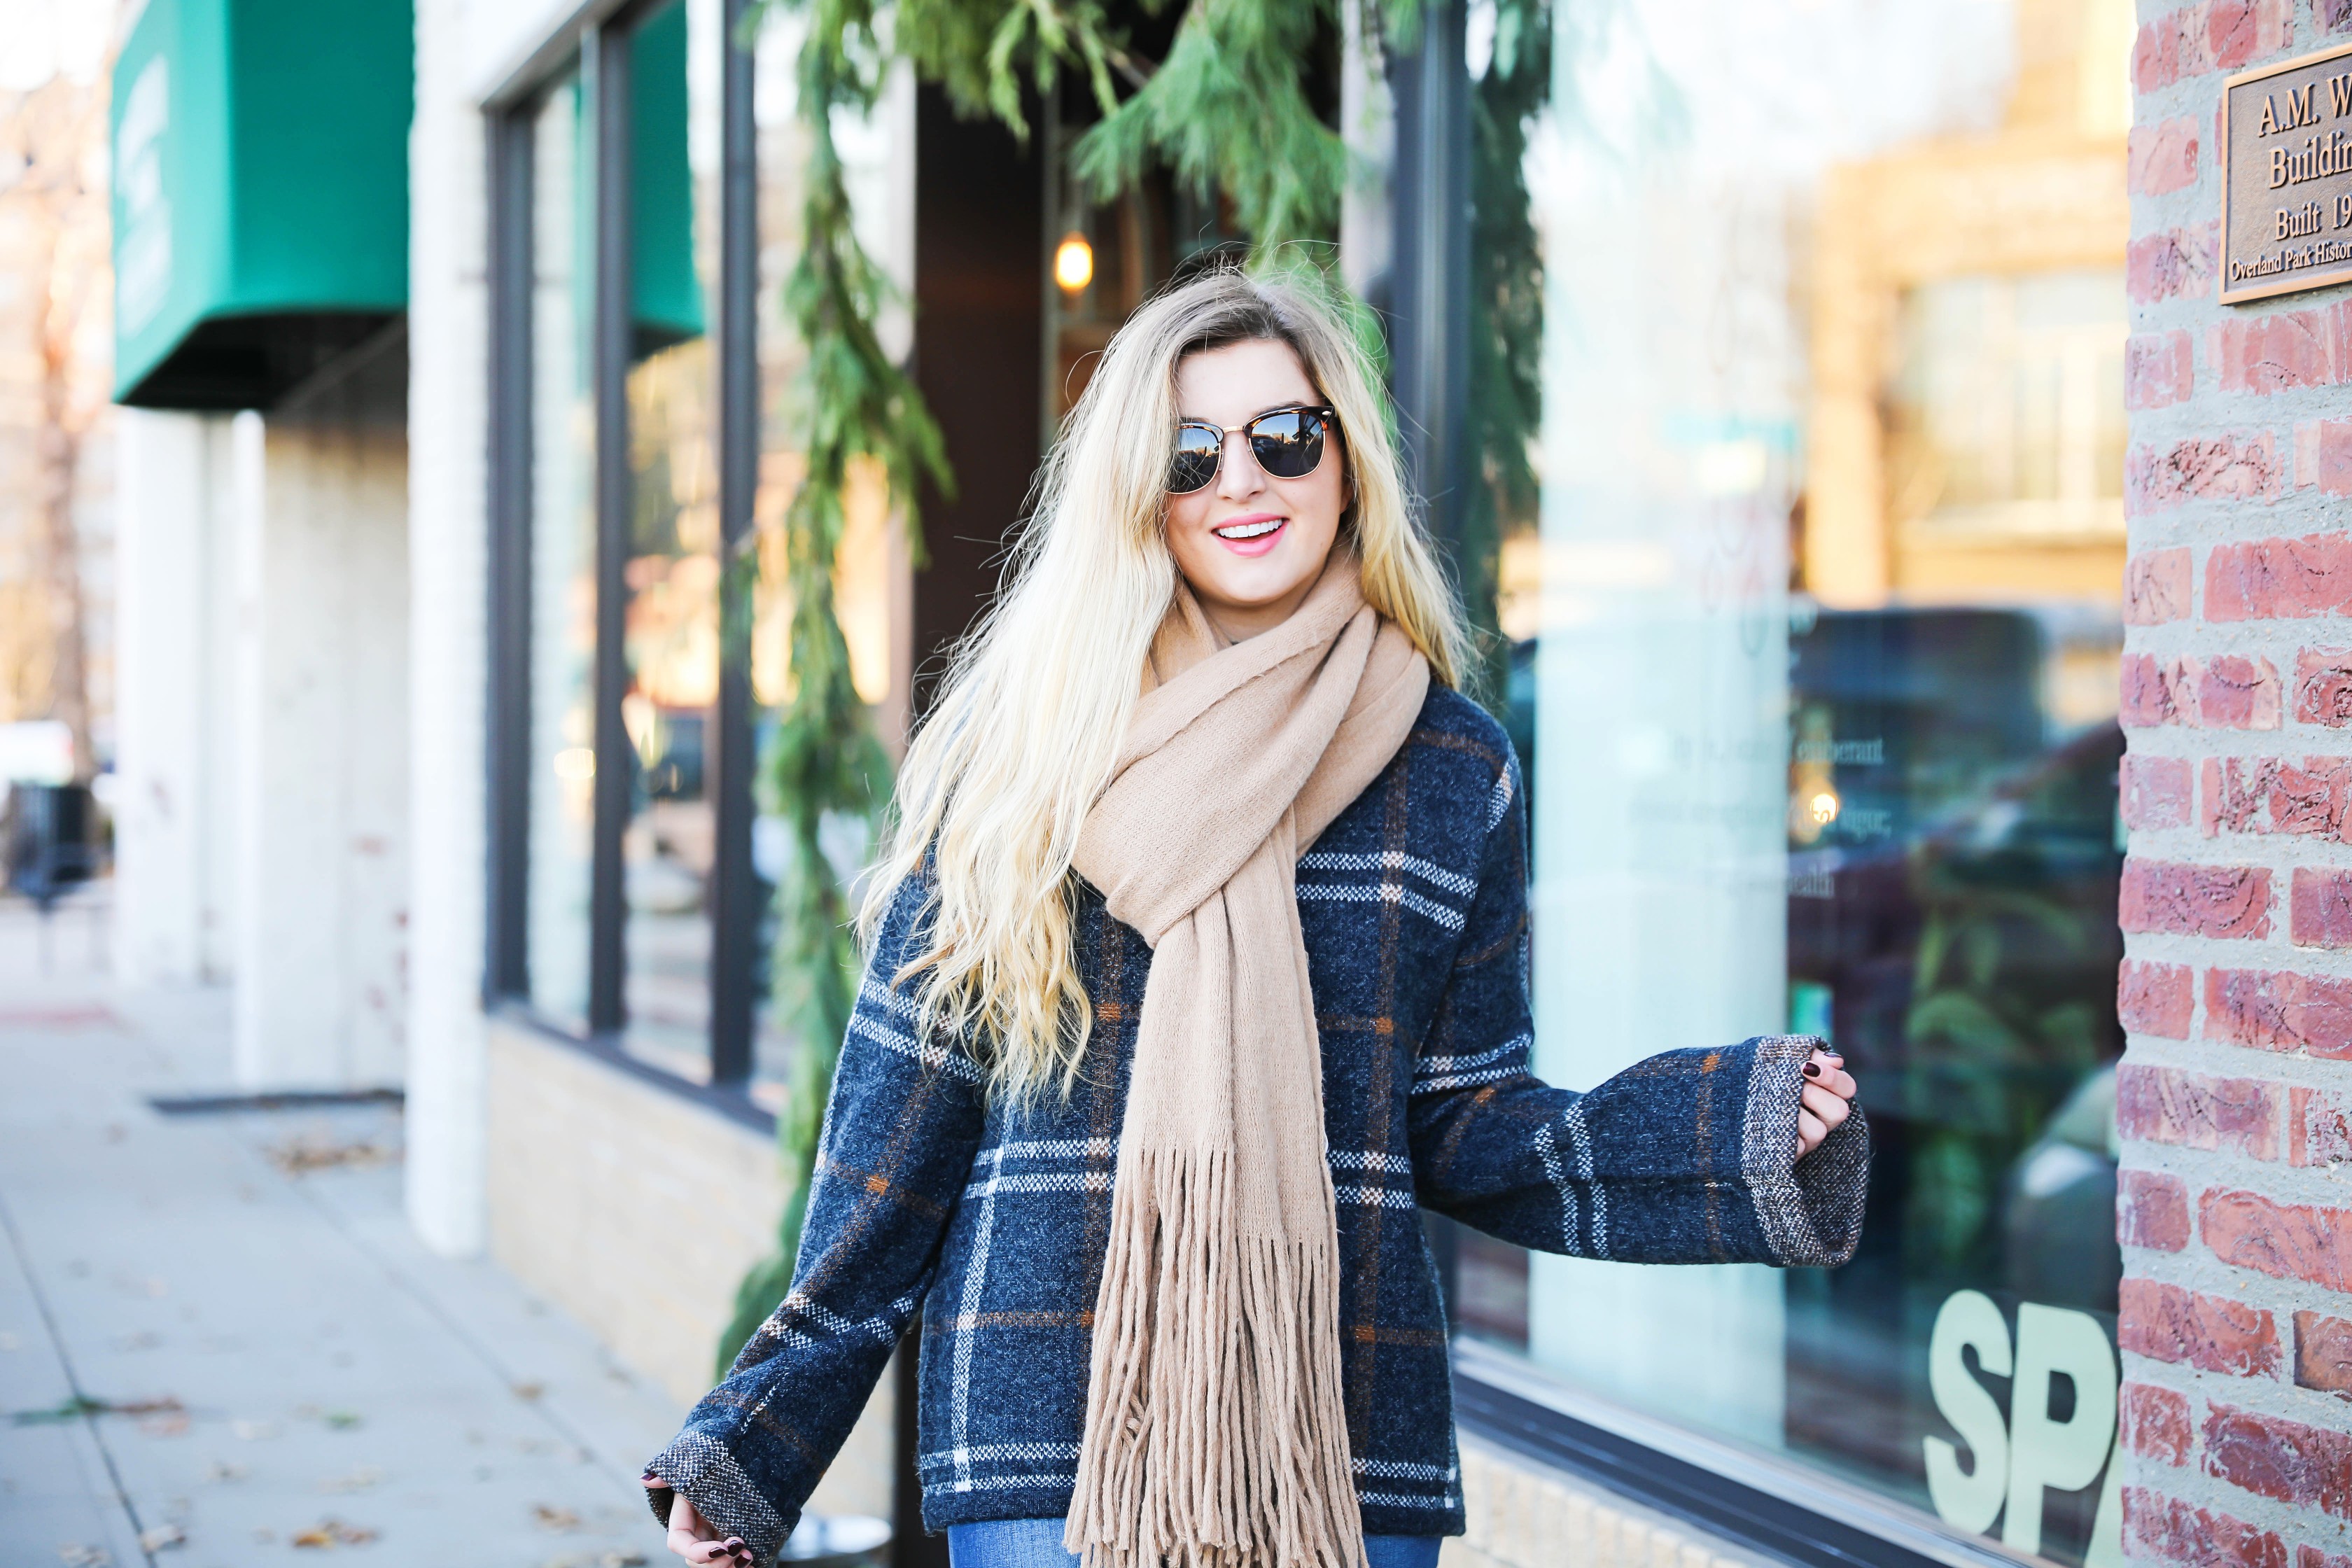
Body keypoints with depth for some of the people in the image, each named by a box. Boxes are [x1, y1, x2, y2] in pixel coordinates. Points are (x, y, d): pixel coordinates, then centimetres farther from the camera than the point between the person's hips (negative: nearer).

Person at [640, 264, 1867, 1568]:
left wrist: (1737, 1138, -7)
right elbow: (906, 1098, 2)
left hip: (1347, 1439, 2)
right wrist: (756, 1436, 2)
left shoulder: (1454, 772, 6)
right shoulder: (1025, 740, 0)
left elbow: (1463, 1125, 8)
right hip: (1049, 1417, -2)